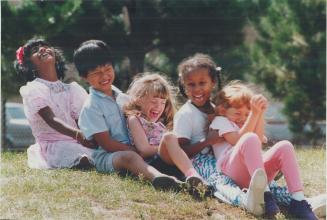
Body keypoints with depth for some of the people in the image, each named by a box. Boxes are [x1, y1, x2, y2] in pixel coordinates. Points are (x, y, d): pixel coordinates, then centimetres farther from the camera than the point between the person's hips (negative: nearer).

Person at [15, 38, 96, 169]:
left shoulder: (72, 89, 18)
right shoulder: (33, 89, 0)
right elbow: (51, 119, -16)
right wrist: (77, 134, -34)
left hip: (75, 143, 5)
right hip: (53, 145, -5)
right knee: (85, 159, -34)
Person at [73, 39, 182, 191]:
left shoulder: (122, 97, 17)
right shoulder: (91, 107, -5)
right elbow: (106, 143, -11)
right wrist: (135, 150, -18)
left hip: (131, 149, 7)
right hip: (106, 157, -7)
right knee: (129, 157, -41)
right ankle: (156, 177, -73)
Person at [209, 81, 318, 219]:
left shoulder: (246, 125, 35)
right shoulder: (220, 121, 15)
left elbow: (259, 141, 9)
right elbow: (238, 140, -7)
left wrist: (260, 114, 2)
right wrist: (254, 114, -9)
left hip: (257, 171, 6)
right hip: (232, 172, -6)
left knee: (285, 147, -15)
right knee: (250, 139, -33)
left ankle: (298, 200, -30)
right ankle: (264, 193, -44)